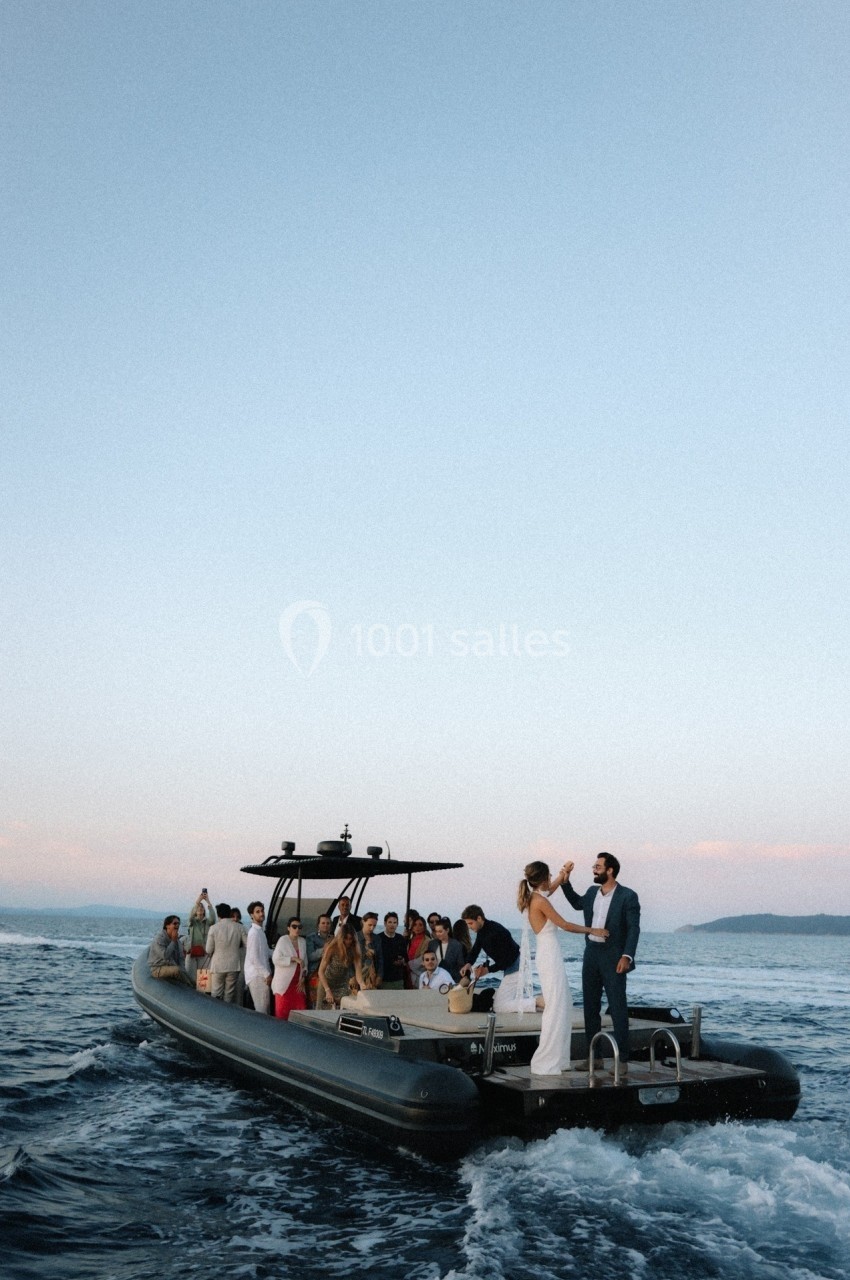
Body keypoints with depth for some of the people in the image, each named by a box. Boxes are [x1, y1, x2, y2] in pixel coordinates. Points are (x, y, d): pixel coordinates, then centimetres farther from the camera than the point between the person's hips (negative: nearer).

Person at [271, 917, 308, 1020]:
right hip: (284, 983, -5)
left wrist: (303, 978, 3)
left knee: (301, 1010, -1)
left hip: (298, 983, 5)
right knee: (282, 1011, -4)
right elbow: (276, 959, -16)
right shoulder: (282, 940, -7)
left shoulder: (302, 941, 10)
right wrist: (294, 959, -19)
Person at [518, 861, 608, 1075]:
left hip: (549, 957, 10)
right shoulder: (540, 901, -17)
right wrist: (593, 931, -4)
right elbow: (565, 925, -14)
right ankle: (544, 1063, -2)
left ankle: (557, 1058, 21)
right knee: (555, 1007, -6)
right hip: (550, 958, -10)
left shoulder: (532, 898, 9)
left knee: (564, 1005, 15)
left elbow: (550, 890, 33)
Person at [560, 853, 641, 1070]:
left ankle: (622, 1059, 4)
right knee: (590, 1007, 11)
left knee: (618, 1009, -2)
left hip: (614, 959, -6)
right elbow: (577, 903, 30)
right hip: (591, 955, 7)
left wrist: (627, 956, -25)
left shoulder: (628, 896, -9)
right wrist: (565, 882, 17)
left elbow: (633, 928, -14)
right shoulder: (592, 892, 9)